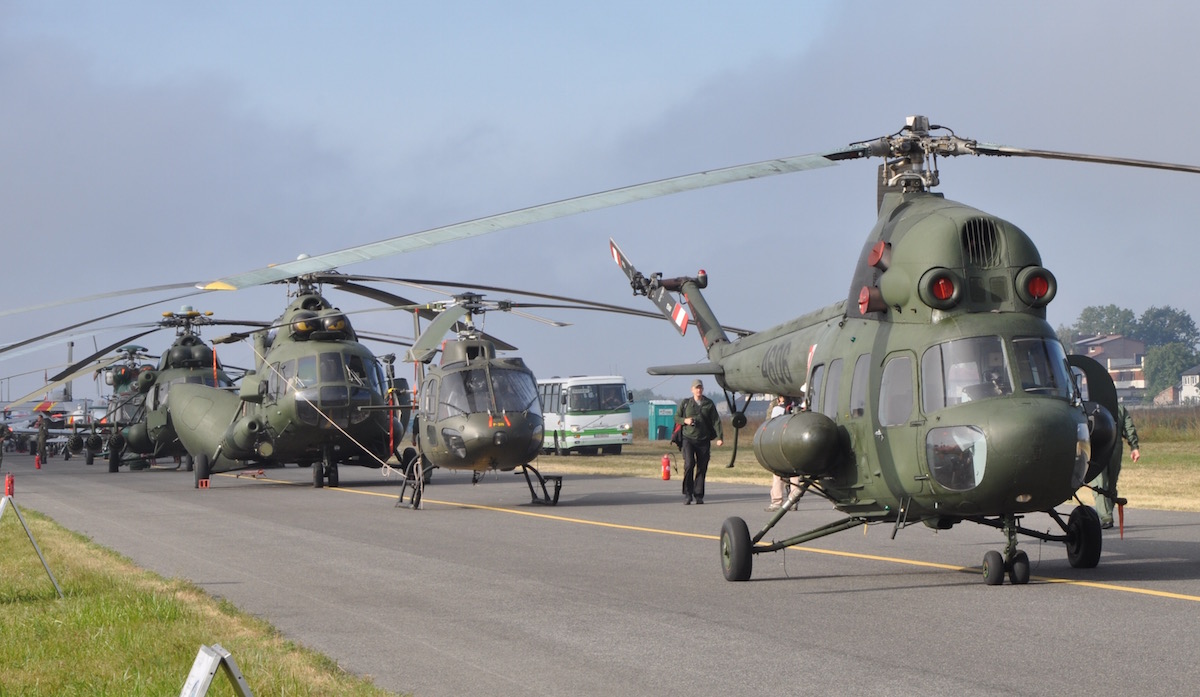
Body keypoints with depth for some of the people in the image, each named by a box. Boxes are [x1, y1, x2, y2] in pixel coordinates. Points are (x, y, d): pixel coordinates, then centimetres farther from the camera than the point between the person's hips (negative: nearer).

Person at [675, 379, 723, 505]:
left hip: (704, 440, 1)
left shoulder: (709, 404, 8)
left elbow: (716, 421, 3)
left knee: (702, 468, 1)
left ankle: (698, 495, 8)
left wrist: (720, 437, -8)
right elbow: (676, 418, 14)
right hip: (689, 439, -1)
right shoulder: (685, 403, 8)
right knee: (689, 464, -17)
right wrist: (685, 420, -9)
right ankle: (687, 493, -11)